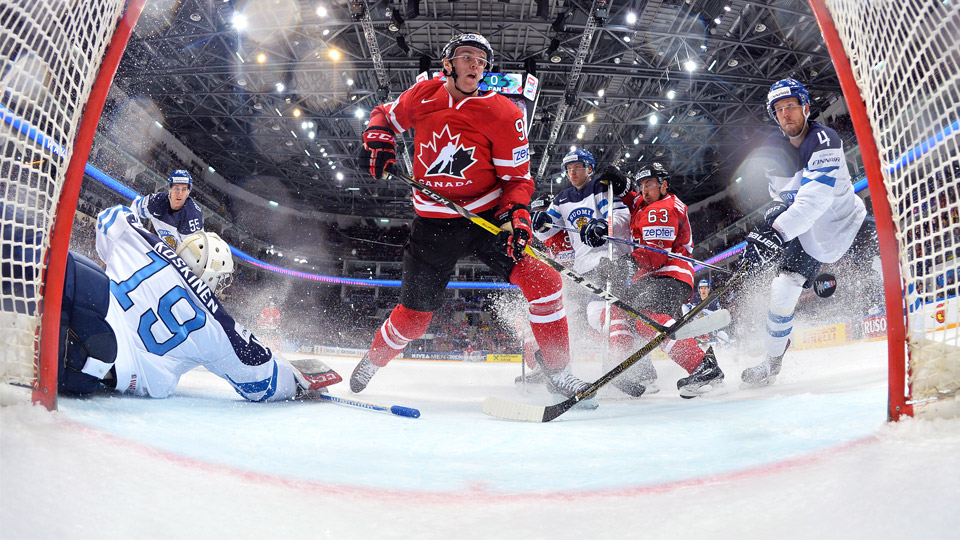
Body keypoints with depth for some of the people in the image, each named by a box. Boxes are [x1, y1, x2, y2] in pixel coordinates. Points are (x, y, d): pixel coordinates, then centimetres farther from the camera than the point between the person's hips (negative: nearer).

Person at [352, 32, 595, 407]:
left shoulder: (502, 113, -10)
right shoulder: (423, 96, -3)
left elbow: (517, 178, -6)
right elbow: (385, 115, 17)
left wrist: (516, 217, -24)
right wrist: (378, 139, -5)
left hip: (489, 216, 0)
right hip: (434, 224, 1)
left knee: (541, 280, -19)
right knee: (414, 315, 5)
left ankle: (559, 372, -2)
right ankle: (373, 361, 37)